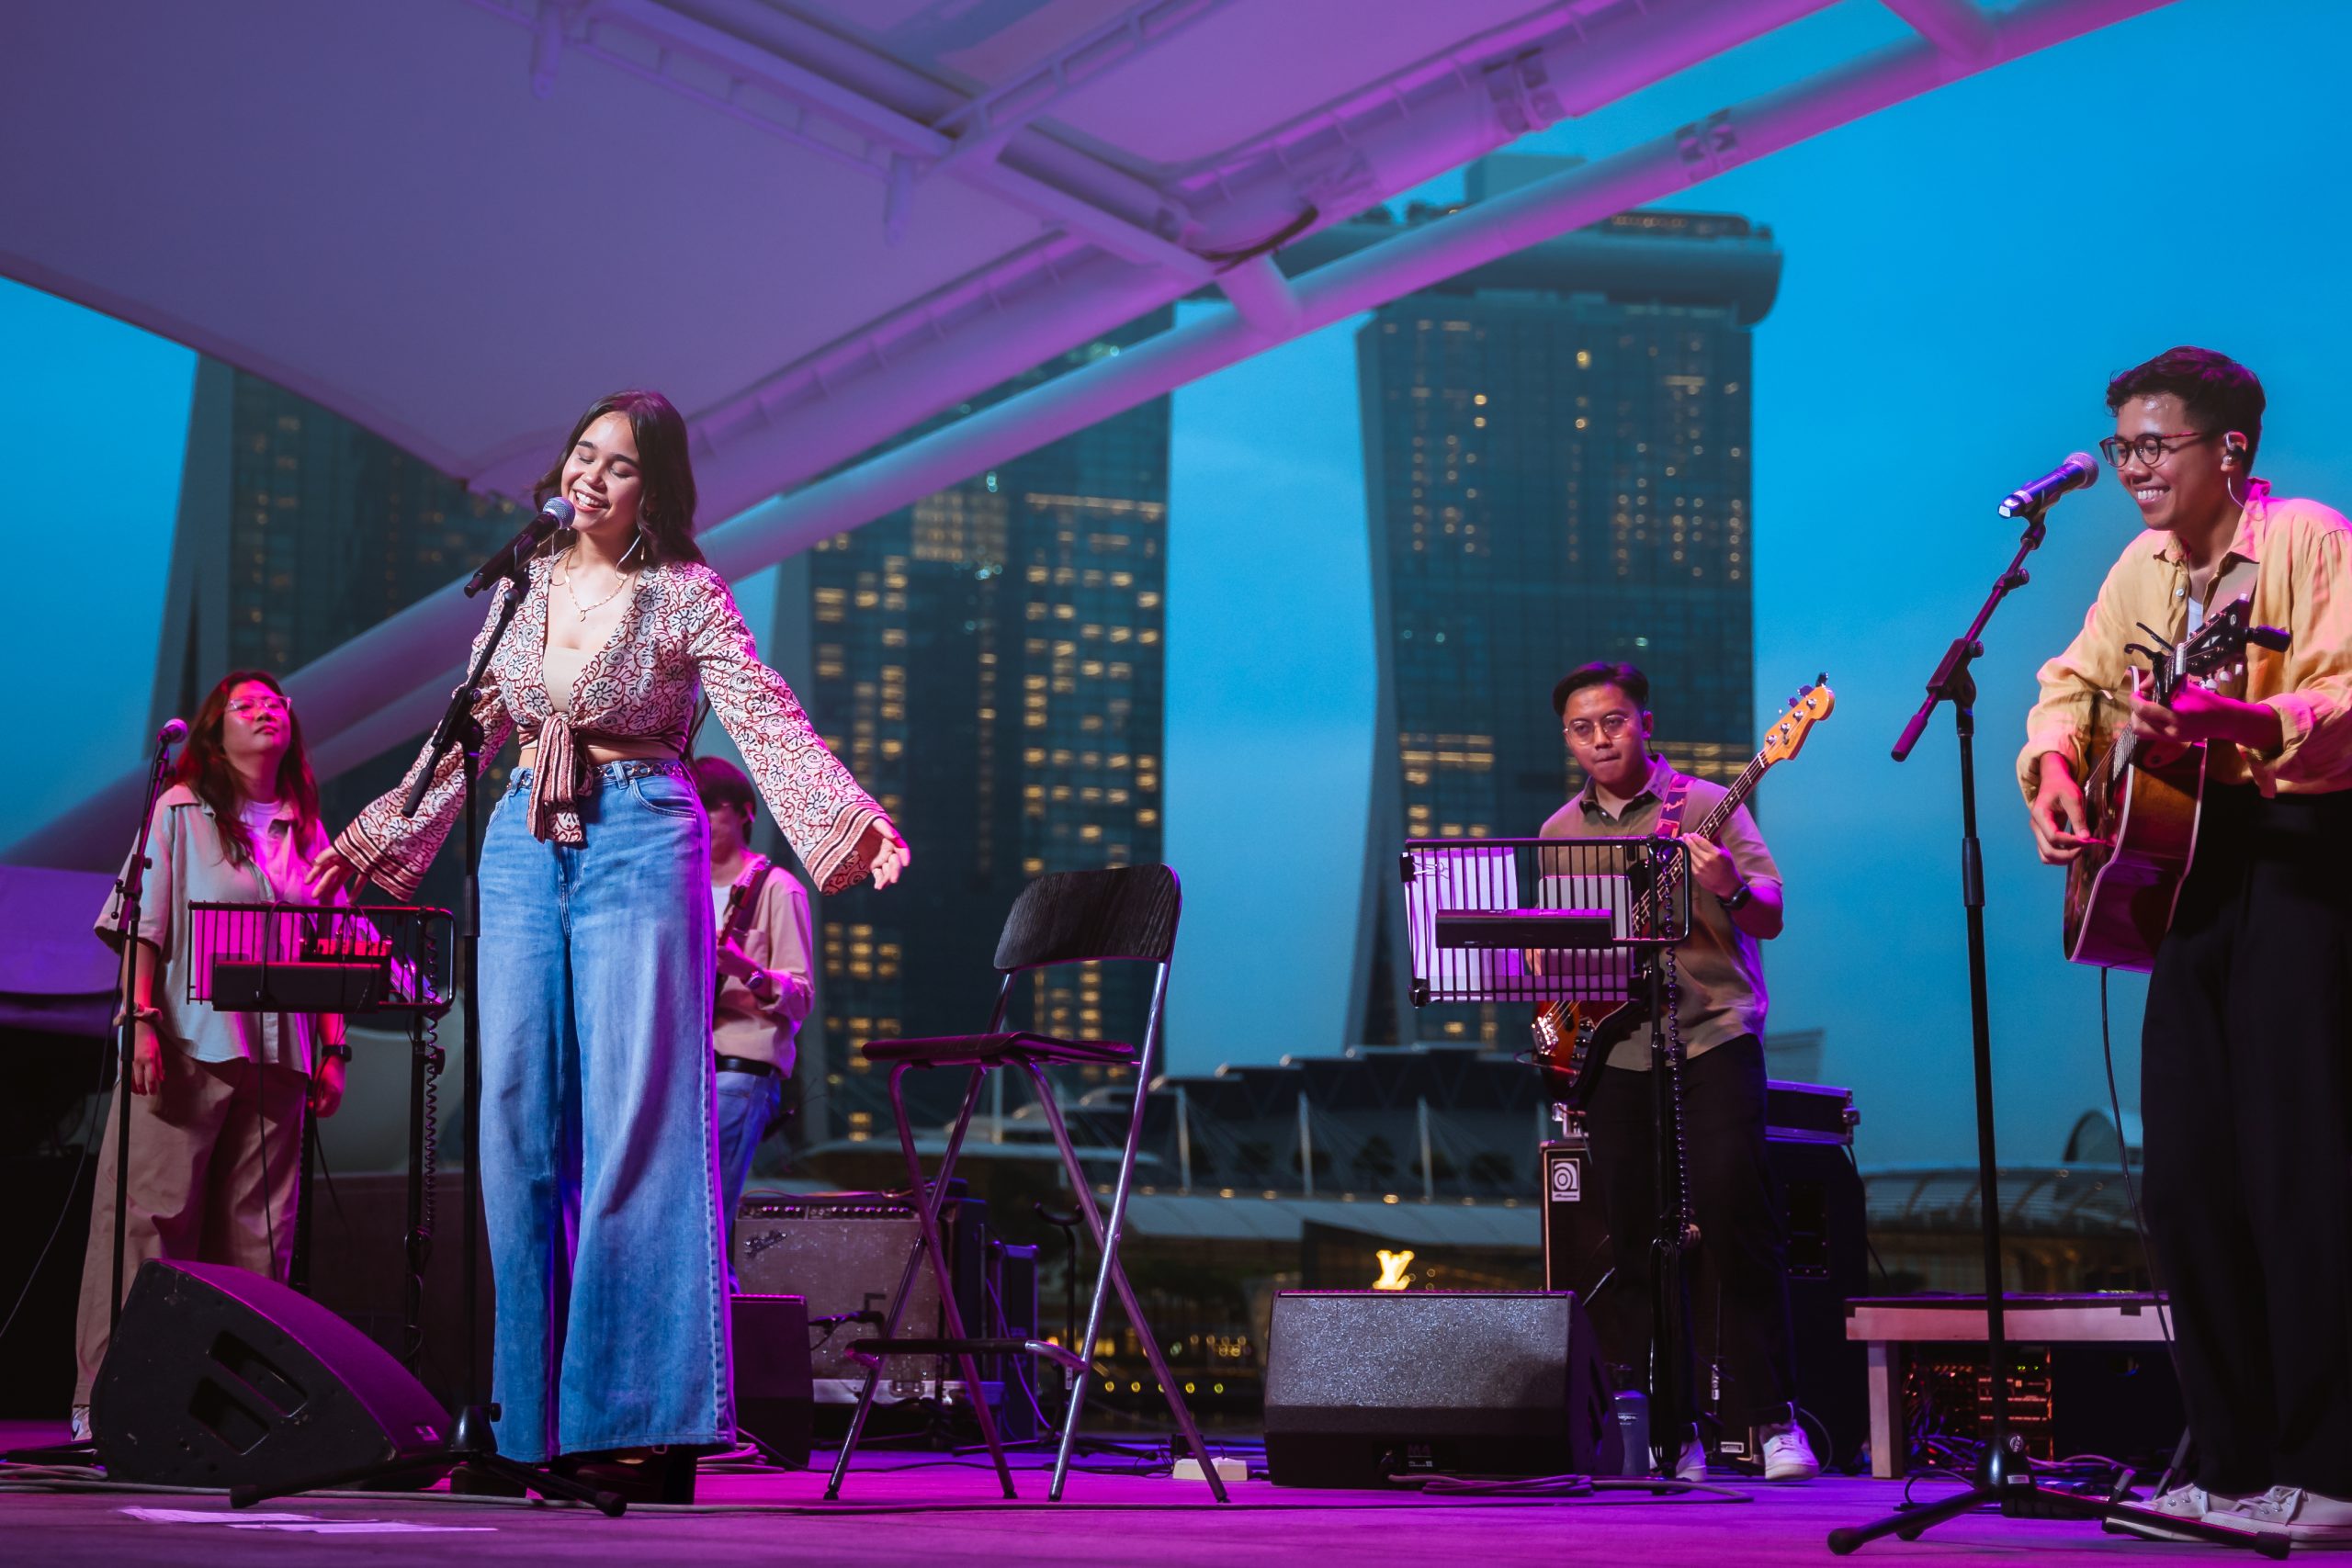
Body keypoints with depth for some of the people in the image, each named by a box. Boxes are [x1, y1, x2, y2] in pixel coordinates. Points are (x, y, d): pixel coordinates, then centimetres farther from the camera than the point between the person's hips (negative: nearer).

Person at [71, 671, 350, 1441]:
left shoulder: (307, 830, 17)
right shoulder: (179, 811, 6)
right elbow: (143, 927, -1)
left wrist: (333, 1048, 7)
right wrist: (143, 1022, -12)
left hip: (277, 1052, 4)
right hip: (189, 1045, -4)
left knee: (256, 1235, 1)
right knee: (150, 1219, -7)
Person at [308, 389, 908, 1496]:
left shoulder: (685, 596, -3)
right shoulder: (526, 586, 11)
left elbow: (769, 725, -12)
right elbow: (468, 736, 19)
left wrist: (856, 821, -26)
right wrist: (373, 839, 22)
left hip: (639, 845, -5)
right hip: (523, 851, 5)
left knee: (634, 1115, -10)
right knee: (519, 1113, 0)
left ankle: (640, 1417, -9)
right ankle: (531, 1411, 5)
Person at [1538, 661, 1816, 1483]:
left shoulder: (1704, 806, 0)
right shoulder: (1559, 833, 14)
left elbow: (1771, 917, -6)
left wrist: (1728, 890, -27)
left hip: (1712, 1034, -4)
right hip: (1614, 1051, 4)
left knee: (1735, 1214, -15)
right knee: (1633, 1243, 2)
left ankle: (1772, 1419, -7)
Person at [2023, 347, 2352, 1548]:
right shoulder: (2145, 566, 15)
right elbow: (2075, 680, 24)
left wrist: (2236, 719, -38)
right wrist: (2054, 768, 4)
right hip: (2186, 861, 8)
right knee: (2183, 1178, 5)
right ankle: (2233, 1463, 13)